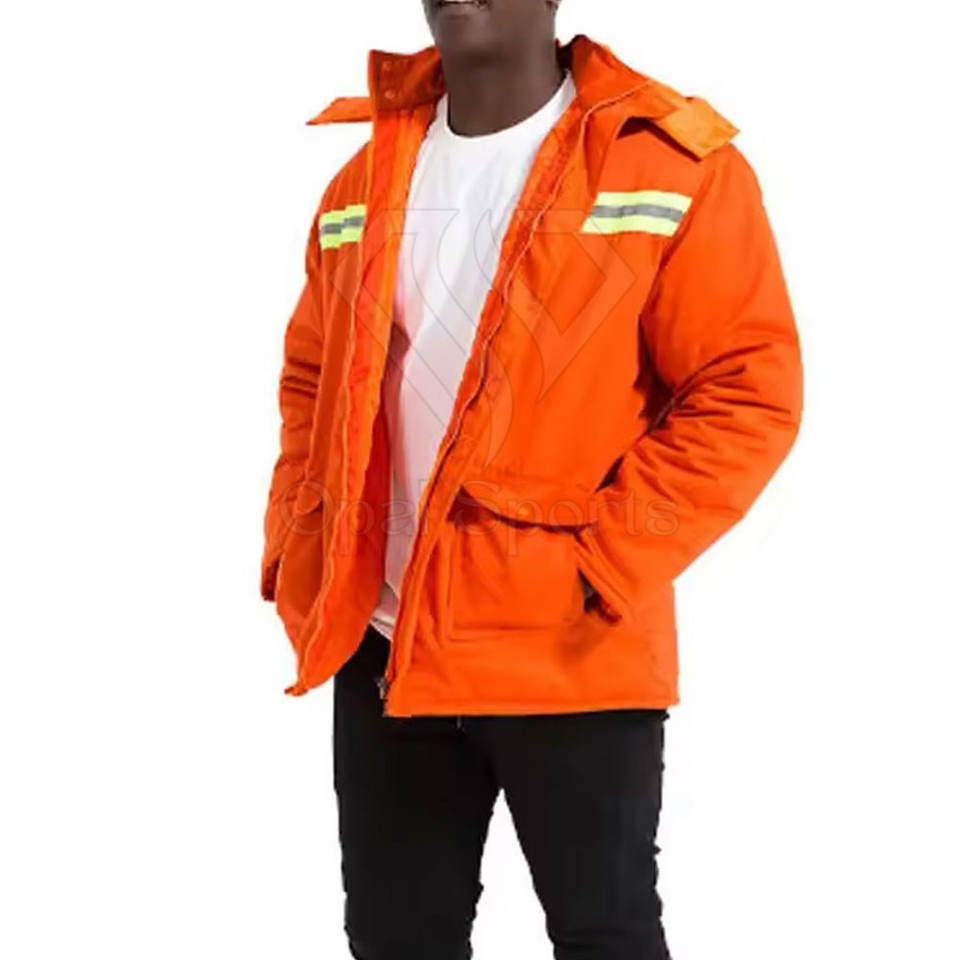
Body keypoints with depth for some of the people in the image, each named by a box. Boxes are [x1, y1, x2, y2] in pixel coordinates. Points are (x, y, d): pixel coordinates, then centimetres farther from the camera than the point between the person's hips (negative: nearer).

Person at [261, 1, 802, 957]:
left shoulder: (676, 164, -8)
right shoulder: (364, 181, 9)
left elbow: (747, 394, -11)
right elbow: (312, 381, 19)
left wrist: (605, 569, -17)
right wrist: (299, 555, 5)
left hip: (570, 657, -5)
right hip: (382, 648, 5)